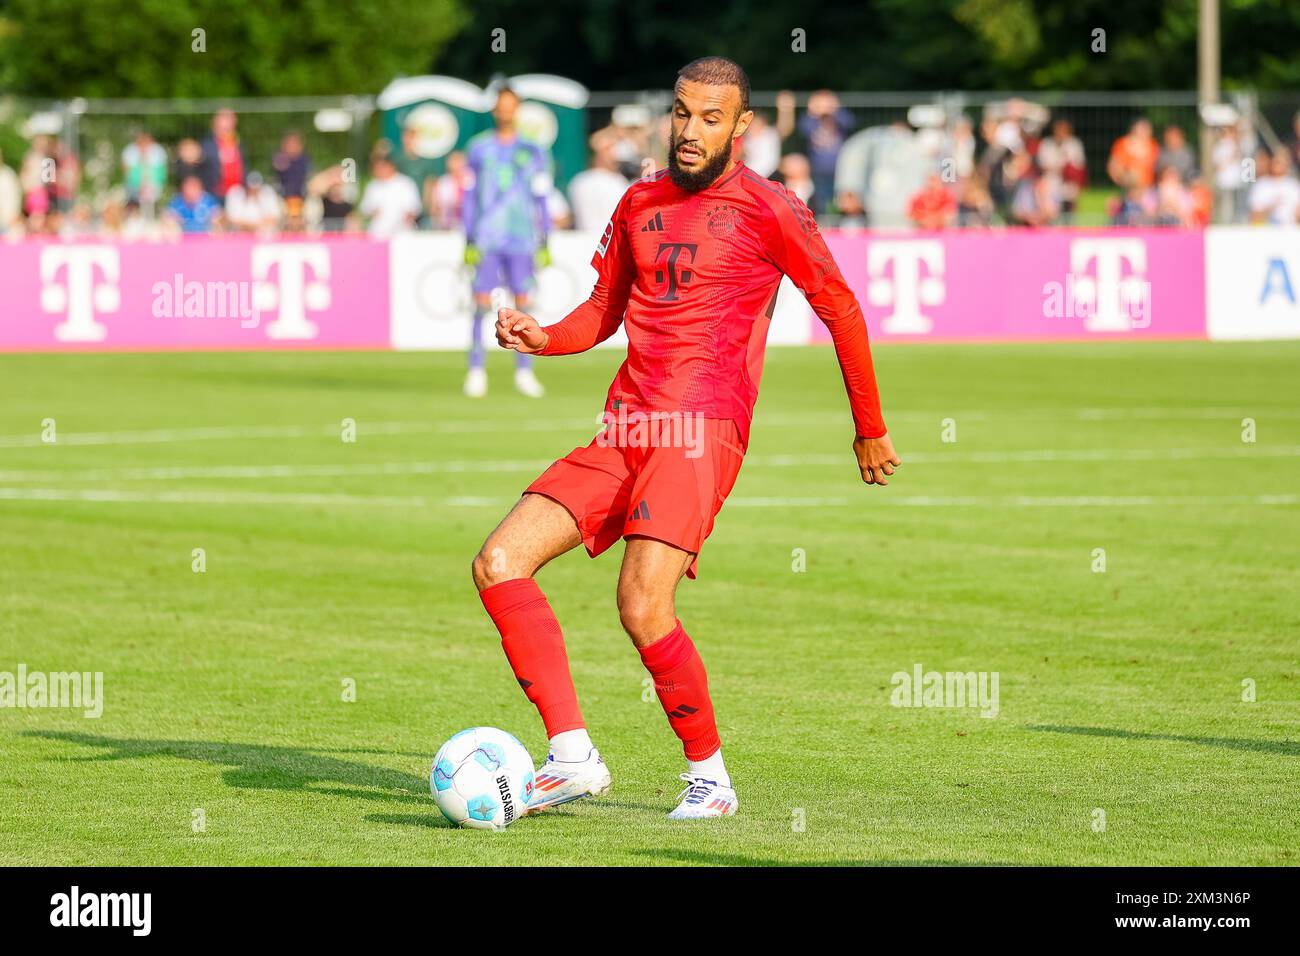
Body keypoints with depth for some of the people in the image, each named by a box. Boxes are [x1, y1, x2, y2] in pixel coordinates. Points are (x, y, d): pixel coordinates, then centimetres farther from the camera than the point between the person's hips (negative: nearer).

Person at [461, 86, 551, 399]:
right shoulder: (478, 148, 8)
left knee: (523, 304, -2)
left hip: (522, 240, 0)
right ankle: (476, 371, -1)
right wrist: (469, 241, 3)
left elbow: (542, 199, 9)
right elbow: (469, 197, 10)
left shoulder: (532, 152, 8)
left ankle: (524, 373, 5)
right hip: (487, 240, 0)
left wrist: (545, 244, 4)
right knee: (481, 303, -5)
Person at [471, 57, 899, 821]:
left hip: (704, 428, -7)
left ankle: (711, 777, -2)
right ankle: (574, 757, -9)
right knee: (499, 564, -9)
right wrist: (543, 338, 4)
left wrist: (870, 429, 10)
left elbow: (840, 307, 6)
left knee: (644, 608, -23)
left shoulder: (765, 208, -1)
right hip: (625, 435, 7)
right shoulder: (641, 203, 17)